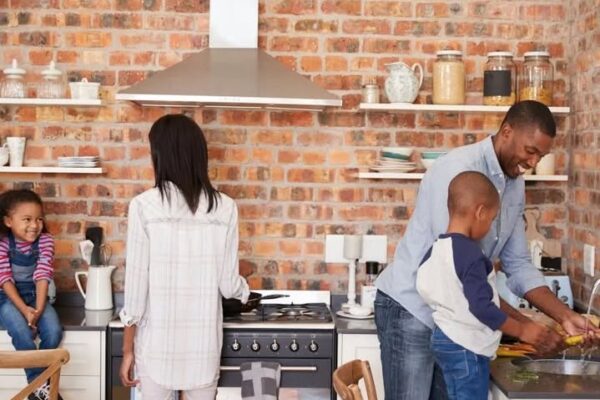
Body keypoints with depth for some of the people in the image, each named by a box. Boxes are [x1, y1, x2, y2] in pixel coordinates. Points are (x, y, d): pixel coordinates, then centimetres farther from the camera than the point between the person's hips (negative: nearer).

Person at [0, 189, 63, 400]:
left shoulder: (45, 241, -6)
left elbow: (42, 276, -13)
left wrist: (38, 309, -24)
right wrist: (24, 310, -25)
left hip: (35, 295, 3)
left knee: (54, 332, -22)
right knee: (22, 333, -30)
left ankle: (36, 380, 1)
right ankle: (40, 383, -12)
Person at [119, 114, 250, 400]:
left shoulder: (144, 206, -11)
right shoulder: (224, 208, -5)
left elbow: (136, 283, -9)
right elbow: (228, 284, -1)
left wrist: (128, 349, 0)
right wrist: (244, 289, 24)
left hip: (158, 342, -2)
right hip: (204, 342, 2)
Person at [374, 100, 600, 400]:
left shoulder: (515, 185, 5)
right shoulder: (458, 170, -21)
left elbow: (518, 265, 8)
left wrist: (565, 316, -5)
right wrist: (522, 326, -22)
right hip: (411, 307, -8)